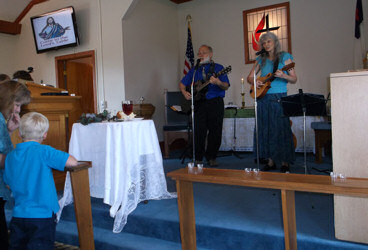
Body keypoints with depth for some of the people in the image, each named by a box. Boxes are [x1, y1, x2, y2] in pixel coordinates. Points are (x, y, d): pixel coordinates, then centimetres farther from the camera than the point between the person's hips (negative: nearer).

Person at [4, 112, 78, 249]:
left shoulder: (10, 157, 4)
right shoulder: (44, 151, -15)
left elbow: (9, 184, 15)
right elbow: (73, 162, -17)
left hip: (18, 216, 6)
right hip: (42, 215, -6)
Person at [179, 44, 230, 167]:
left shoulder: (218, 68, 7)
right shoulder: (194, 70, 18)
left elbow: (226, 87, -3)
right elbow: (182, 83, 20)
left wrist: (218, 82, -25)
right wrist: (184, 92, -1)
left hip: (215, 103, -2)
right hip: (199, 103, 2)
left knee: (215, 131, -1)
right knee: (199, 131, -5)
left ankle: (211, 157, 12)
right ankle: (198, 158, 6)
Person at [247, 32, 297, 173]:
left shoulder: (285, 57, 3)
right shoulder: (261, 59, 13)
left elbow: (294, 79, 0)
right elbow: (249, 77, 16)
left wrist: (283, 75, -20)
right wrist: (254, 81, -6)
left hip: (279, 99, -4)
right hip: (263, 99, 4)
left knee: (281, 129, -6)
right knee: (265, 129, 5)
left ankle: (285, 163, 4)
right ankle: (271, 161, 16)